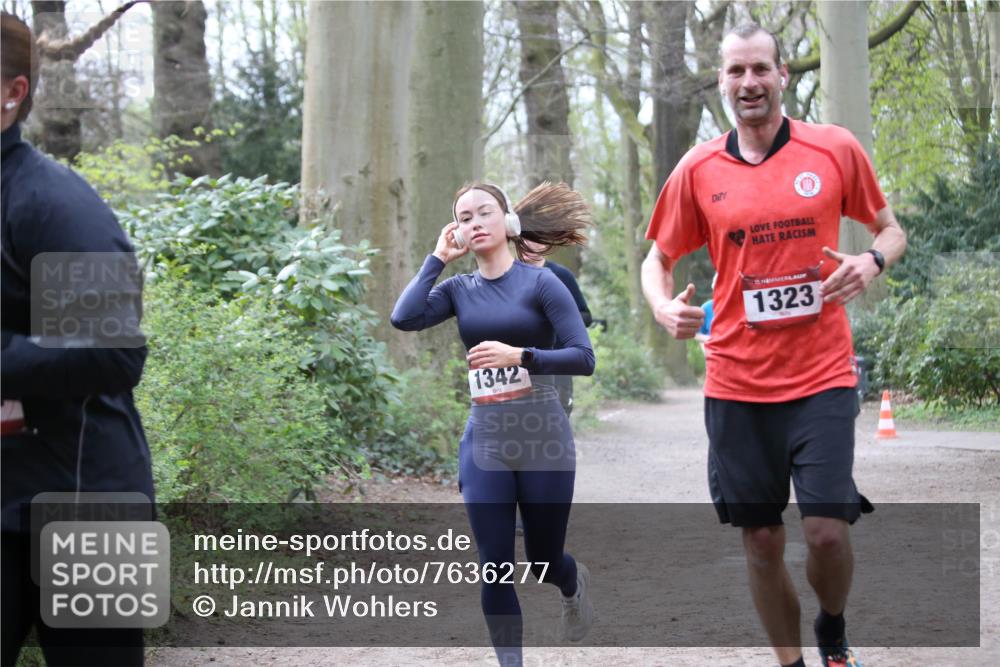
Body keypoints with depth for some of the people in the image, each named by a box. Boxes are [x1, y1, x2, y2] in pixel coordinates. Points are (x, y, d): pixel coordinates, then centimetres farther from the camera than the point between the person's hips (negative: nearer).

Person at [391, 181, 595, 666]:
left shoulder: (540, 283, -5)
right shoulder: (459, 289, 5)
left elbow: (583, 358, -10)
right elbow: (404, 318, -13)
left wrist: (519, 355, -21)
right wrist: (437, 258, -4)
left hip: (544, 440, -2)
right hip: (484, 444, 2)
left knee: (543, 561, 12)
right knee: (494, 567, -2)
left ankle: (574, 585, 49)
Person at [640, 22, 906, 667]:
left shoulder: (836, 149, 0)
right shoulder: (697, 169, 4)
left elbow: (891, 231, 11)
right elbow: (659, 257, 13)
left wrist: (872, 262, -12)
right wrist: (665, 307, -9)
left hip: (821, 377, -2)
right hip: (736, 383, 2)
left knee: (827, 529, -10)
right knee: (762, 540, 4)